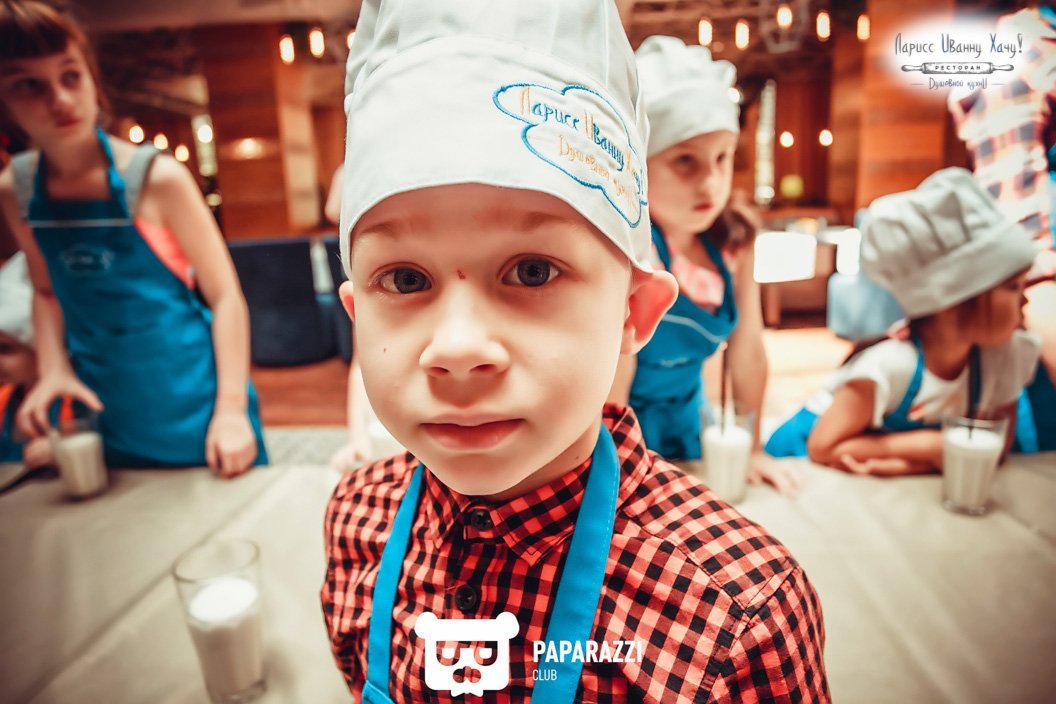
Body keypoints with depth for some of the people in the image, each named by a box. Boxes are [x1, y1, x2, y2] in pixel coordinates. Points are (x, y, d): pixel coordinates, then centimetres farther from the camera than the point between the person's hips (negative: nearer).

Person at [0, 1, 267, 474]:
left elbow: (225, 296, -12)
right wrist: (53, 370, -2)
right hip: (108, 420, 4)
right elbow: (48, 291, 15)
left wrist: (232, 409, -17)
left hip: (196, 409, -4)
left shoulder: (156, 178, -14)